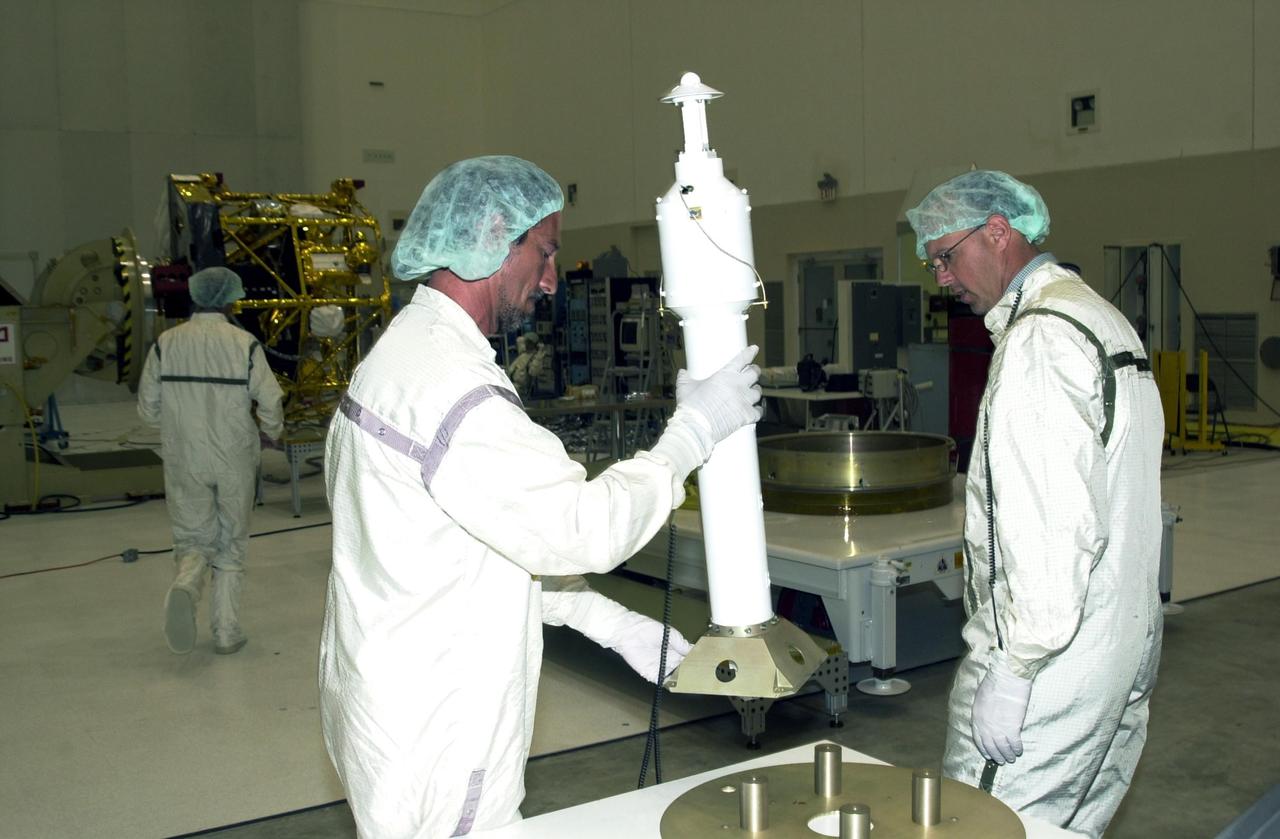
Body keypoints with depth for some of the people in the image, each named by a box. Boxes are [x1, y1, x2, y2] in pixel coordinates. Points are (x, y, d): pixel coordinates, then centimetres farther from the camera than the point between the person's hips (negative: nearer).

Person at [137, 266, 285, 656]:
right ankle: (226, 631, 14)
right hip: (235, 460, -1)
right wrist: (270, 432, 13)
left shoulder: (166, 343, -2)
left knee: (193, 539, 13)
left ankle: (185, 586, -19)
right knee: (231, 544, 13)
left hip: (184, 461, 1)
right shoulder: (245, 344, -8)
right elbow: (271, 403, -9)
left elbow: (148, 407, 1)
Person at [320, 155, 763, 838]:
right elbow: (584, 530, -24)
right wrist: (693, 430, -12)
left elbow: (522, 536, 13)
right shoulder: (454, 387, -24)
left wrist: (612, 623, 10)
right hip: (430, 744, -10)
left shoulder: (401, 353, 10)